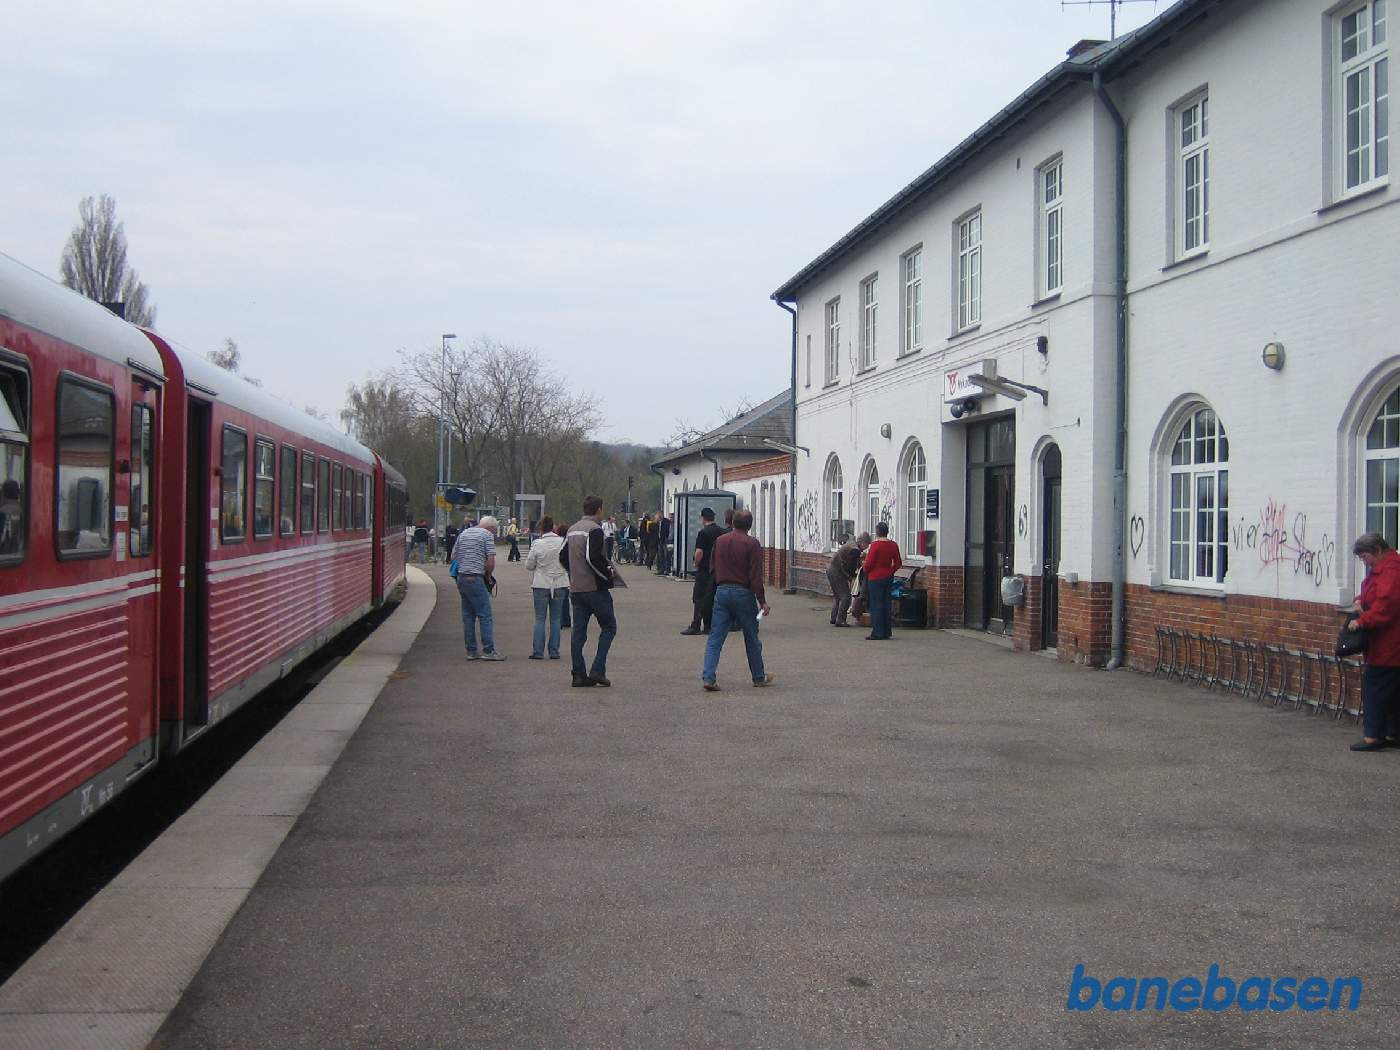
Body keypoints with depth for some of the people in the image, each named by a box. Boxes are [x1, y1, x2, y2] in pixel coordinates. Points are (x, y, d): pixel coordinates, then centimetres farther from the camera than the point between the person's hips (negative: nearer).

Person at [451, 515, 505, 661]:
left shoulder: (463, 533, 16)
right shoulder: (487, 534, -5)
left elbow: (453, 557, 19)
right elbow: (491, 562, -11)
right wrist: (488, 576, 4)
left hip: (461, 578, 7)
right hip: (475, 580, -7)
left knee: (468, 616, 11)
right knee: (485, 616, -2)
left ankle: (471, 651, 13)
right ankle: (488, 650, -4)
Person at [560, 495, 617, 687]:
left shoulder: (572, 530, 13)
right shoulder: (595, 529, -13)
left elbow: (563, 557, 17)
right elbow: (593, 557, -23)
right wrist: (608, 573, -10)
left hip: (575, 589, 8)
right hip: (595, 588, -8)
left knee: (578, 632, 8)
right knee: (609, 626, 4)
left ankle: (579, 674, 8)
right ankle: (598, 670, -5)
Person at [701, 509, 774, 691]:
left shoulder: (720, 541, 8)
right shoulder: (751, 544, -10)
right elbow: (756, 576, -13)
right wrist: (762, 601, -10)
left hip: (721, 592, 4)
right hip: (743, 593, -4)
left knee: (715, 639, 2)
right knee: (752, 639, 11)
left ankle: (708, 677, -11)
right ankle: (759, 677, 23)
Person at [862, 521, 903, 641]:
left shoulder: (875, 545, -16)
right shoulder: (893, 545, 3)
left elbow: (869, 564, -14)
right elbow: (898, 563, 7)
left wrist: (866, 571, 5)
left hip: (875, 578, -6)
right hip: (889, 577, 6)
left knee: (876, 605, -1)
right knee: (886, 604, 14)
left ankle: (878, 633, -1)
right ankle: (886, 632, 18)